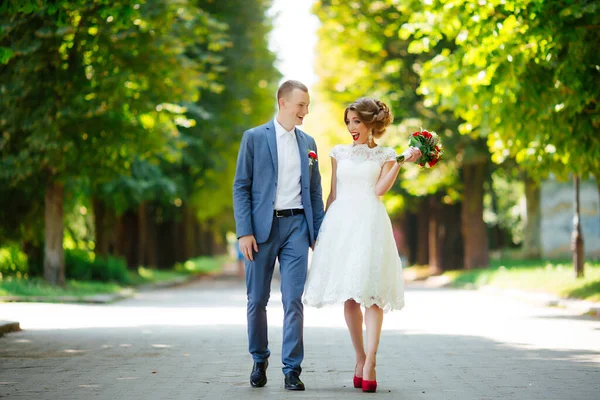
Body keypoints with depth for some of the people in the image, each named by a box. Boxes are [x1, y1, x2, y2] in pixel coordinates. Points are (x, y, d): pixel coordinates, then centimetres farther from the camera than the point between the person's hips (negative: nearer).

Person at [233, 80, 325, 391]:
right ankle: (259, 360, 25)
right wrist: (244, 232, -9)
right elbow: (241, 187, -2)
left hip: (296, 225, 2)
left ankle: (292, 369, 0)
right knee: (257, 300, 6)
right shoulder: (254, 138, 2)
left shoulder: (308, 143, 13)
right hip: (262, 226, -2)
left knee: (293, 300, -4)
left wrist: (318, 232, 9)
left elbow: (314, 191, 16)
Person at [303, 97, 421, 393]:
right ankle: (360, 360, 10)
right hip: (340, 222, 3)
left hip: (370, 222, -3)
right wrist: (320, 229, 13)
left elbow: (380, 189, -6)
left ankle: (369, 363, -17)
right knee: (349, 294, 1)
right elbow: (333, 194, 17)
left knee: (372, 291, -12)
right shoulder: (339, 153, 16)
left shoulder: (385, 155, 9)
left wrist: (402, 163, -13)